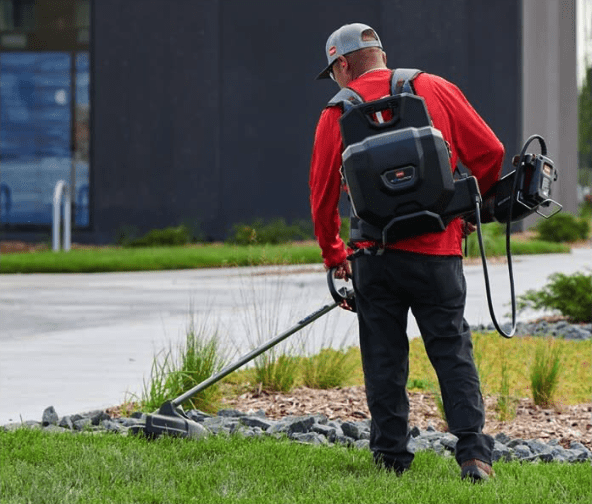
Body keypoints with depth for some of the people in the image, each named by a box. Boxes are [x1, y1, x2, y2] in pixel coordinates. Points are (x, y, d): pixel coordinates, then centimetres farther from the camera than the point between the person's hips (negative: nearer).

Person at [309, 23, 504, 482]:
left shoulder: (338, 113, 5)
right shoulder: (435, 89, 6)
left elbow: (323, 194, 10)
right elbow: (489, 151, 3)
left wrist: (334, 256, 24)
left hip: (376, 254, 0)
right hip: (438, 249, 0)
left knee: (384, 358, 10)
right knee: (452, 352, 4)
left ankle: (391, 454, 11)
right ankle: (474, 453, -5)